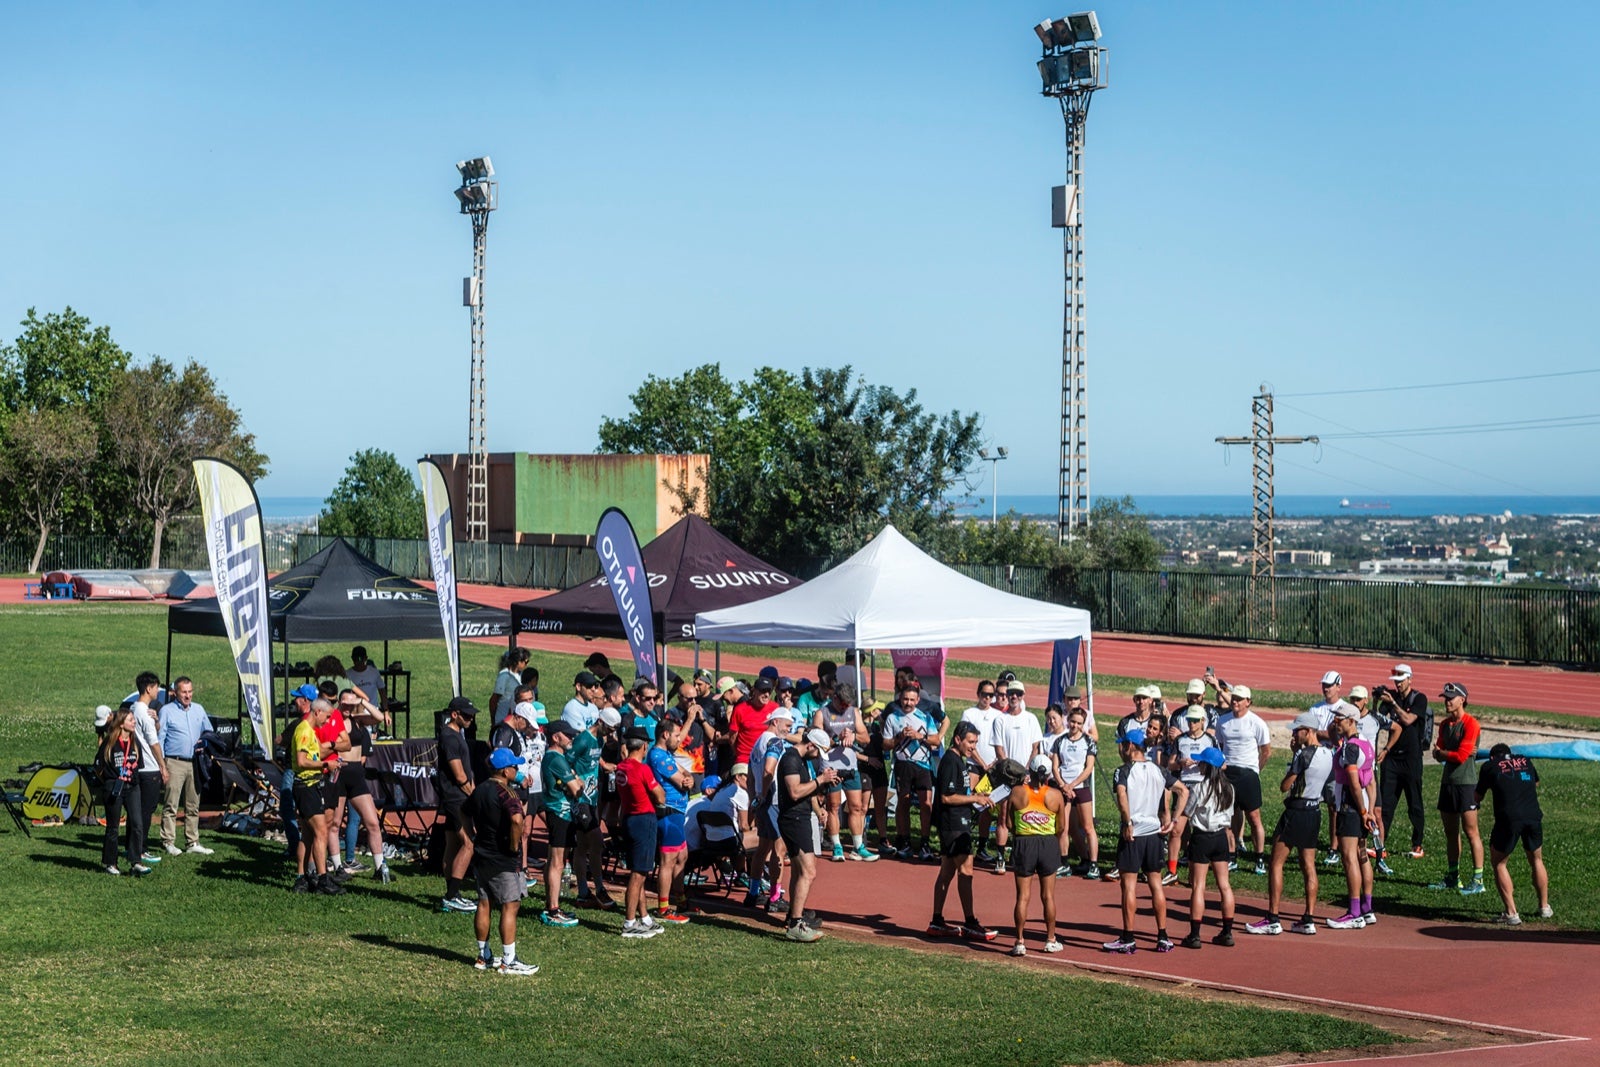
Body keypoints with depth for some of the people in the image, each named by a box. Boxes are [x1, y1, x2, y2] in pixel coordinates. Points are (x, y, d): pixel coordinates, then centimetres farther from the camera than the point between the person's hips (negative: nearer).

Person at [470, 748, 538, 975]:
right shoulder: (505, 792, -18)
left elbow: (468, 817, 23)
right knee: (510, 906, -4)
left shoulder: (478, 791, 9)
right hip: (504, 861, -8)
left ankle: (484, 957, 20)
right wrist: (515, 845, -20)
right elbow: (517, 819, -33)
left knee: (484, 905, 13)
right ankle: (508, 962, -4)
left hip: (481, 855, 8)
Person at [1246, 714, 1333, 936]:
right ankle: (1309, 920, 11)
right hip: (1315, 811, 8)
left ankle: (1272, 920, -4)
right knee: (1308, 866, 10)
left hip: (1296, 812, -8)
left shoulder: (1303, 755, -17)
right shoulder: (1328, 756, 7)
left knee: (1276, 864, -3)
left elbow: (1284, 786, -12)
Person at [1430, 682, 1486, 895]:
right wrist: (1444, 754, -12)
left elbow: (1461, 756, -16)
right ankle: (1452, 877, 20)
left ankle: (1478, 881, -4)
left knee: (1471, 832, -7)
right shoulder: (1445, 724, 13)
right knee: (1450, 832, 12)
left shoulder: (1470, 724, -12)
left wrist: (1442, 752, 0)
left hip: (1466, 783, -8)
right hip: (1448, 781, 8)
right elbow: (1438, 755, 11)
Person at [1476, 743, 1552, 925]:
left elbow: (1478, 797, 21)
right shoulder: (1526, 761, 21)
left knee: (1498, 863, 13)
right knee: (1536, 860, 26)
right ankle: (1544, 907, 34)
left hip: (1509, 818, -3)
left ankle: (1512, 913, 3)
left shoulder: (1489, 766, 12)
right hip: (1533, 817, 3)